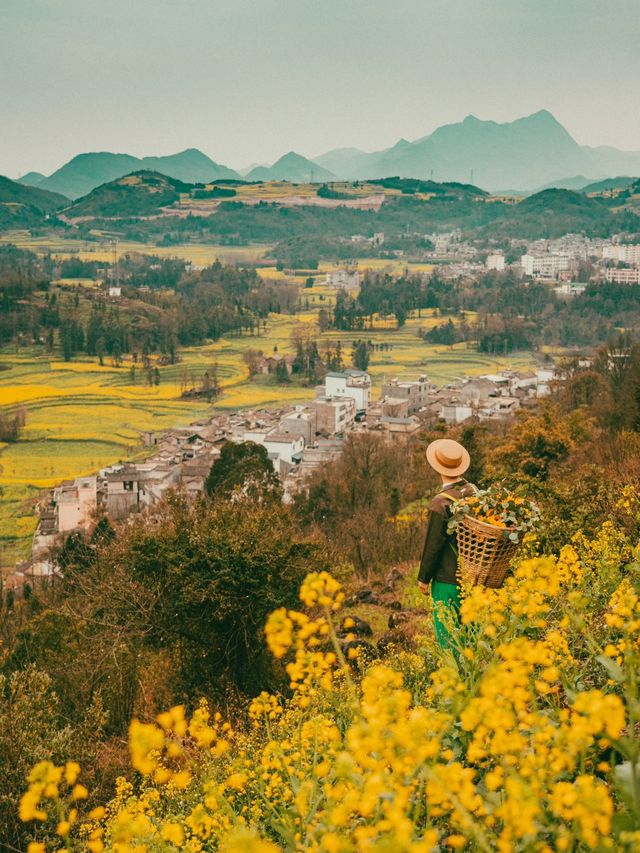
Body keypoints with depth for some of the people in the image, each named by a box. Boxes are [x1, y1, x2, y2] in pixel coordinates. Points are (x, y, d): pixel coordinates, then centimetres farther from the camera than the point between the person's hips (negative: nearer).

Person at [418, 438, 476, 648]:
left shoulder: (440, 503, -21)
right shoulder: (475, 492, -1)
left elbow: (433, 545, -15)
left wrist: (424, 578, -2)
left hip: (448, 580, -7)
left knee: (448, 636, 2)